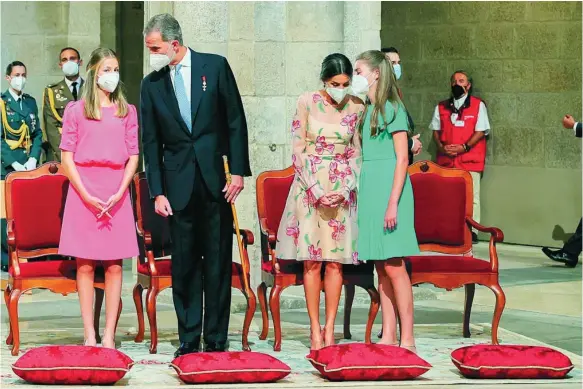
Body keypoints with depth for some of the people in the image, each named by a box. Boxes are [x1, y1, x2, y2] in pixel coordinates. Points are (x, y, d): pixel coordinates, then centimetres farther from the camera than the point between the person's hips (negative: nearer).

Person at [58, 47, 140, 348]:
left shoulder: (127, 111, 11)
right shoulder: (75, 110, 5)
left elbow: (133, 156, 6)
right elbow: (67, 157, 1)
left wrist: (119, 194, -7)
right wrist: (87, 196, -9)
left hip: (117, 195, 2)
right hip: (83, 193, -1)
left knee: (114, 266, -1)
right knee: (85, 266, -2)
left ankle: (109, 335, 1)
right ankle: (89, 335, 1)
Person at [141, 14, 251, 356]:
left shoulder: (215, 66, 1)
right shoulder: (152, 84, 6)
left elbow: (236, 120, 1)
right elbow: (151, 142, 7)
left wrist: (238, 172, -5)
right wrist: (158, 192, 1)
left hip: (216, 180, -2)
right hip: (179, 184, 2)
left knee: (219, 262, 2)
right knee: (184, 264, 2)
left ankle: (216, 340, 8)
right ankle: (189, 339, 9)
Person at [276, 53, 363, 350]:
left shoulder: (356, 107, 4)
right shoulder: (307, 103, -3)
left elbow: (356, 153, 8)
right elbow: (298, 150, -3)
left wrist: (345, 190, -6)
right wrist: (316, 190, -11)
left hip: (342, 190, 2)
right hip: (310, 186, -2)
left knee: (336, 260, 0)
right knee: (312, 260, -4)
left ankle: (329, 329, 3)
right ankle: (315, 329, -1)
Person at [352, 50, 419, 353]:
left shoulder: (392, 109, -8)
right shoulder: (370, 110, 17)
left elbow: (402, 159, -12)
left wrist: (393, 202, -18)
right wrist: (360, 193, 17)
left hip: (388, 190, -8)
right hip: (370, 191, 8)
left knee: (393, 267, -10)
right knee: (381, 268, 6)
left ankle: (407, 339, -9)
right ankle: (389, 336, 8)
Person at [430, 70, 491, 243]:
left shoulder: (478, 105, 5)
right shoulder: (442, 107, 16)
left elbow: (481, 131, -2)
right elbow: (436, 130, 16)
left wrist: (464, 147, -13)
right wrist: (442, 147, -4)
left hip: (470, 159, -3)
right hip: (446, 160, 3)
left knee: (471, 195, -5)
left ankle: (472, 231, -3)